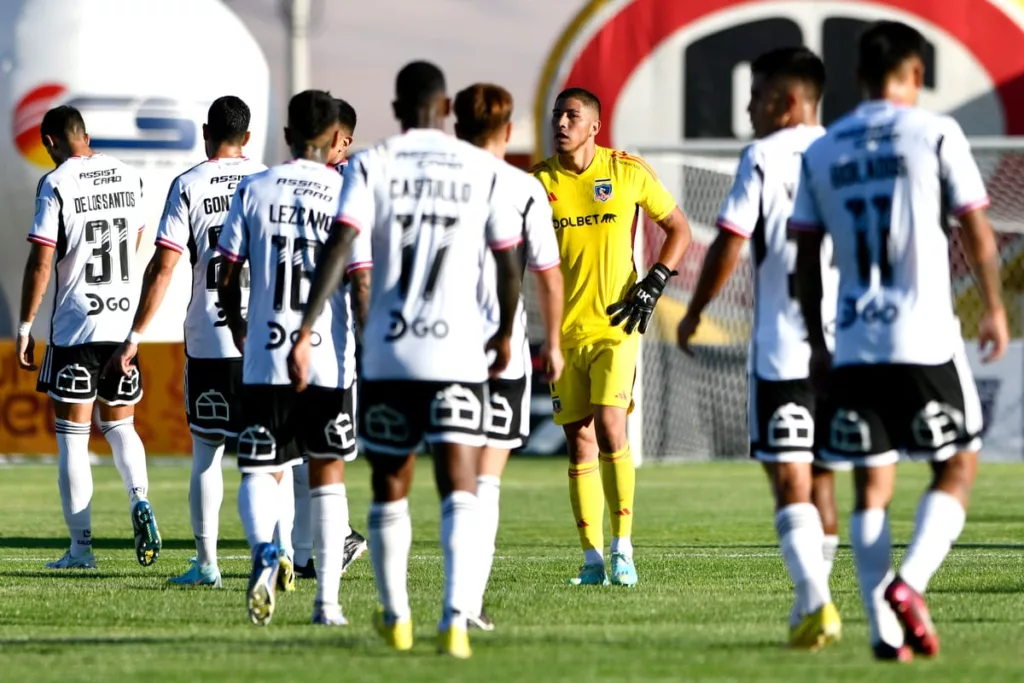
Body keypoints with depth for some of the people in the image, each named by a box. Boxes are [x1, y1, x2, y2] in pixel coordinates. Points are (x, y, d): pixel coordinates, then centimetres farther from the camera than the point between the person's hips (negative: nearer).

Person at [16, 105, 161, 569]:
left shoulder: (56, 185, -11)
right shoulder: (128, 177, 7)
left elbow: (41, 261, -13)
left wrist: (25, 328, -6)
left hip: (74, 326, -5)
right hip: (124, 322, 5)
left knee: (72, 436, 2)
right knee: (120, 425, 18)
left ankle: (81, 547, 2)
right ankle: (140, 499, -9)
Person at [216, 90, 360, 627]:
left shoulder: (254, 190, 2)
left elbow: (227, 277, 5)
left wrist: (238, 331, 23)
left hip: (265, 360, 0)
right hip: (330, 360, 0)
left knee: (261, 471, 5)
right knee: (327, 474, 12)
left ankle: (264, 550, -27)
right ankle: (328, 600, 12)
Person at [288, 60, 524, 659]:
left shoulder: (371, 166, 1)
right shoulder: (483, 170, 3)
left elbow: (338, 249, -11)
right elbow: (509, 265, 6)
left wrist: (305, 334, -14)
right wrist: (506, 333, 23)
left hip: (388, 353, 1)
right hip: (458, 351, -1)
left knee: (390, 490, 17)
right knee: (459, 488, -6)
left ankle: (396, 617, 31)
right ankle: (458, 618, -25)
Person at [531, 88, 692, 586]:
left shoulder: (628, 172, 0)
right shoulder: (538, 181, 3)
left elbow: (679, 229, 9)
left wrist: (653, 285, -2)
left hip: (616, 325, -2)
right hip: (563, 332, 2)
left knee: (610, 429, -17)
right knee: (580, 444, 2)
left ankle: (622, 548, -6)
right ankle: (593, 560, 8)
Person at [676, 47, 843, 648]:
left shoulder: (763, 158, -5)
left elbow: (730, 244, -8)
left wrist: (694, 313, 5)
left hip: (782, 345, -5)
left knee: (790, 479, -5)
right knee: (822, 476, 17)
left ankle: (817, 604, -19)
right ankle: (812, 602, 23)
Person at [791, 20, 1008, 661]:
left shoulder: (821, 152, 10)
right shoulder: (934, 132, -3)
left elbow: (807, 257, 10)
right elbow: (977, 231, -3)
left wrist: (817, 342, 19)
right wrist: (995, 309, 11)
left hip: (854, 345, 4)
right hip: (926, 339, -4)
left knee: (872, 484, 9)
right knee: (957, 468, 8)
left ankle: (884, 627, 1)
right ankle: (908, 584, -13)